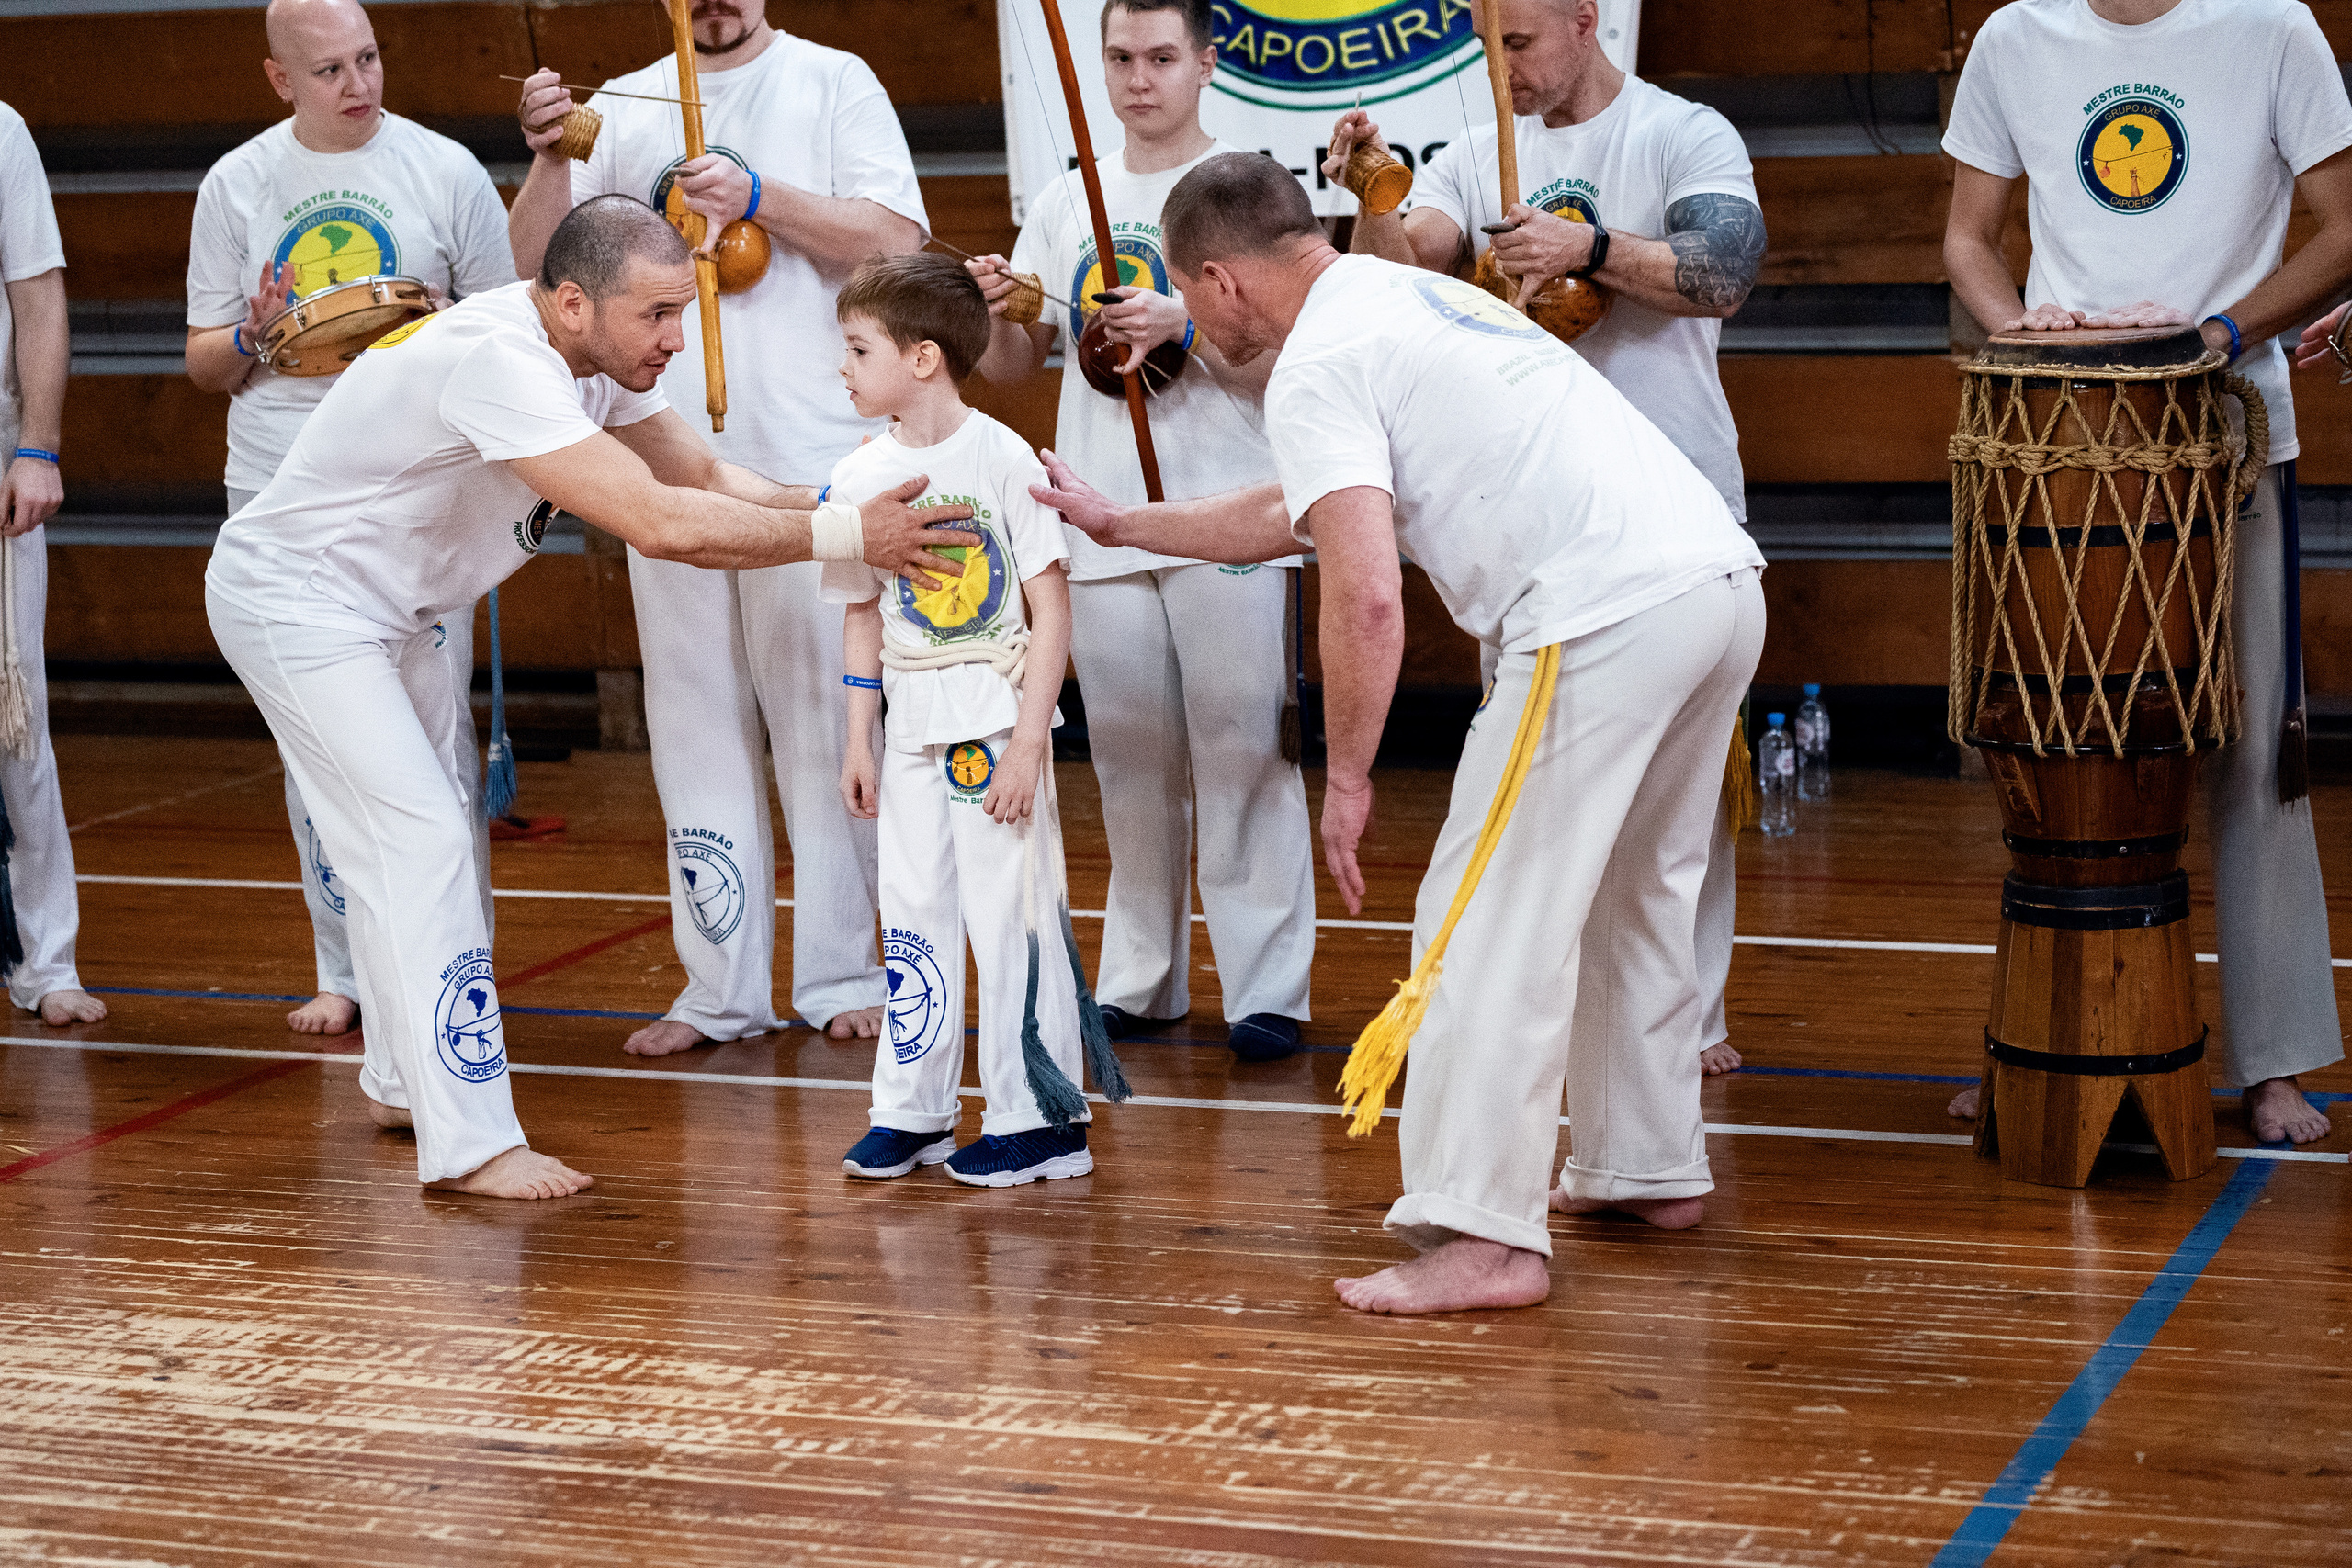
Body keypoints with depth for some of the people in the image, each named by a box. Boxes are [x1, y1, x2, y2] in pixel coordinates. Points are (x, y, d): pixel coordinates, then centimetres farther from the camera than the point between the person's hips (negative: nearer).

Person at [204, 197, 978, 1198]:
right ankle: (468, 1142, -13)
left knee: (424, 823, 19)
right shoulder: (497, 359, -32)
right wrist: (843, 536, -33)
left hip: (350, 611, 10)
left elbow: (703, 476, 3)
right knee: (420, 840, -14)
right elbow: (658, 523, -38)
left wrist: (846, 506, -13)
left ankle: (403, 1084, 33)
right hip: (289, 599, -10)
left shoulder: (593, 351, -2)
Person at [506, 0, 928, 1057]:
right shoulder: (623, 108, 12)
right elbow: (537, 264, 6)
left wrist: (759, 197, -16)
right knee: (696, 721, 5)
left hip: (809, 453, -3)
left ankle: (841, 974, 9)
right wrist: (551, 159, -11)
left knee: (822, 715, 0)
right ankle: (724, 984, 12)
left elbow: (896, 239, -6)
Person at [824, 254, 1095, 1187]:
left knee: (1009, 915, -4)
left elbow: (1051, 609, -10)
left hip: (999, 717, -5)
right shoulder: (860, 476, 5)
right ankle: (912, 1114, 19)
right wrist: (858, 742, 11)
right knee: (912, 919, 9)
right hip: (913, 726, 5)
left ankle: (1040, 1121, 5)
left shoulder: (1000, 457, -10)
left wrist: (1028, 740, -15)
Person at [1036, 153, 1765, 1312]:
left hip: (1607, 617, -10)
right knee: (1632, 898, 25)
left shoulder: (1317, 369, -3)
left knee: (1491, 924, -5)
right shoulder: (1407, 296, 28)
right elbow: (1284, 519, 40)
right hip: (1724, 575, 10)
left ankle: (1483, 1238, -7)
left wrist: (1345, 778, -4)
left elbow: (1366, 598, -14)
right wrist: (1114, 523, 47)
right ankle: (1649, 1167, 35)